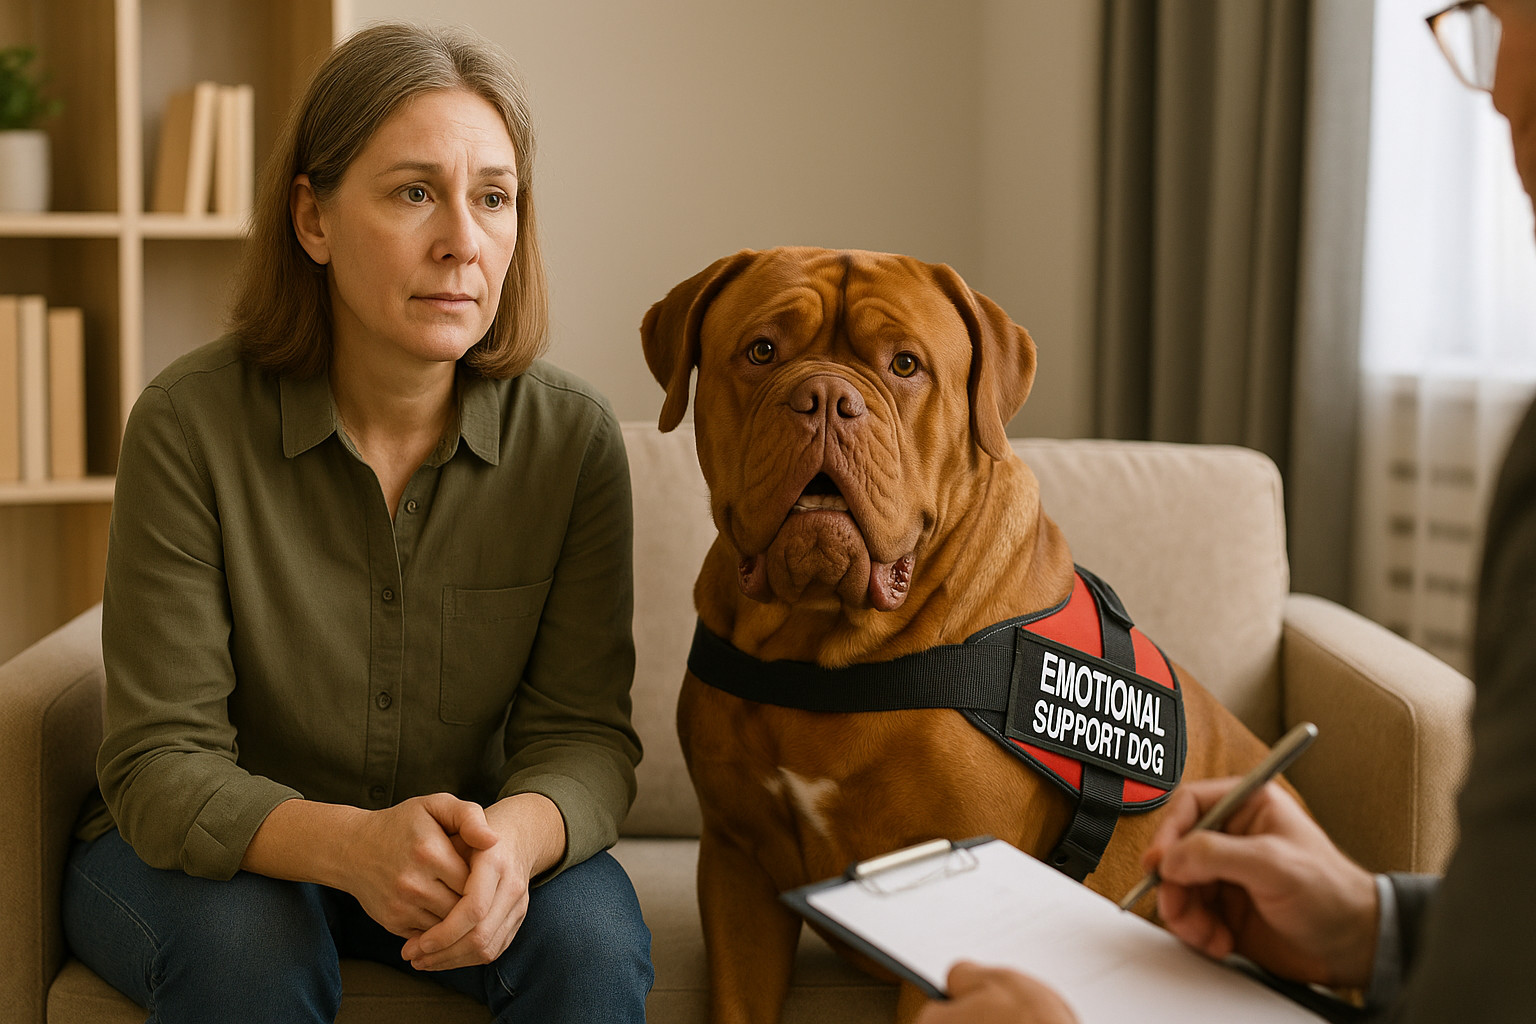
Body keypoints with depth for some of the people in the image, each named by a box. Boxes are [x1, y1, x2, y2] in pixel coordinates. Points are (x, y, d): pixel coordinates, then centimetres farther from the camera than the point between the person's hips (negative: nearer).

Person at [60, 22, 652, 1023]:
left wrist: (517, 835, -37)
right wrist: (350, 844, -39)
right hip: (199, 856, -1)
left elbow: (585, 733, -12)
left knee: (594, 932, -27)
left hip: (460, 853, 2)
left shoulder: (575, 437, -12)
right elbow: (162, 764, -19)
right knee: (246, 942, -33)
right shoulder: (190, 424, -19)